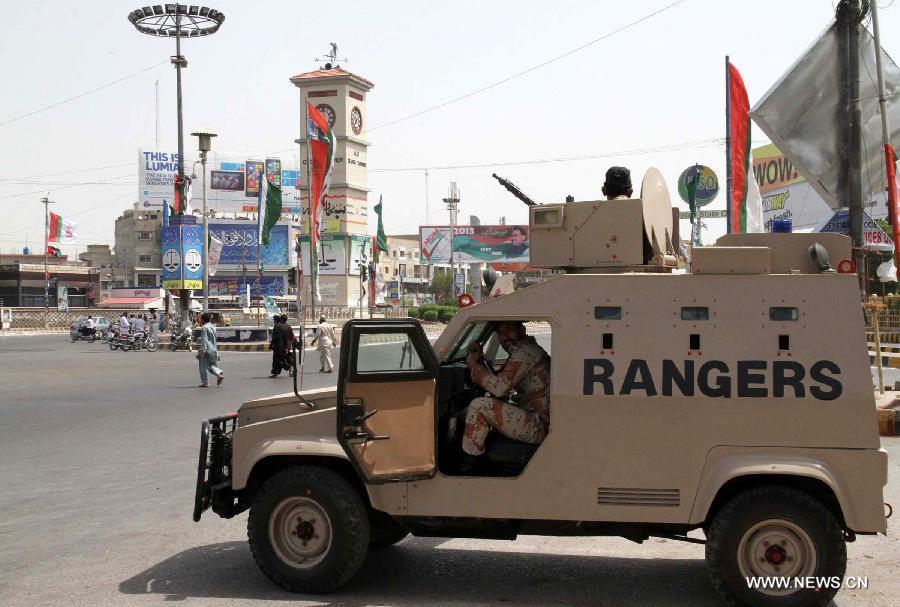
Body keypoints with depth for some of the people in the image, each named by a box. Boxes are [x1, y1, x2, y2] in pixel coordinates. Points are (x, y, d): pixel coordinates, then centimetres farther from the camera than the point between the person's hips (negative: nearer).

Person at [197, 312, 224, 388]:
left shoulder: (204, 328, -12)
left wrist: (203, 350, -21)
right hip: (213, 349, 8)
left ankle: (205, 382, 4)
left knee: (204, 366, 1)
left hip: (206, 349, -8)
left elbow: (204, 340, -18)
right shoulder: (213, 327, 14)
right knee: (210, 365, 14)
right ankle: (219, 373, -10)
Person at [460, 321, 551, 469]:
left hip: (539, 426, -11)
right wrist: (480, 361, 4)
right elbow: (498, 381, 17)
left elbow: (500, 388, -22)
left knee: (478, 406, -16)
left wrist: (474, 366, -11)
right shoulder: (528, 349, 16)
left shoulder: (524, 352, -16)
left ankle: (467, 464, -7)